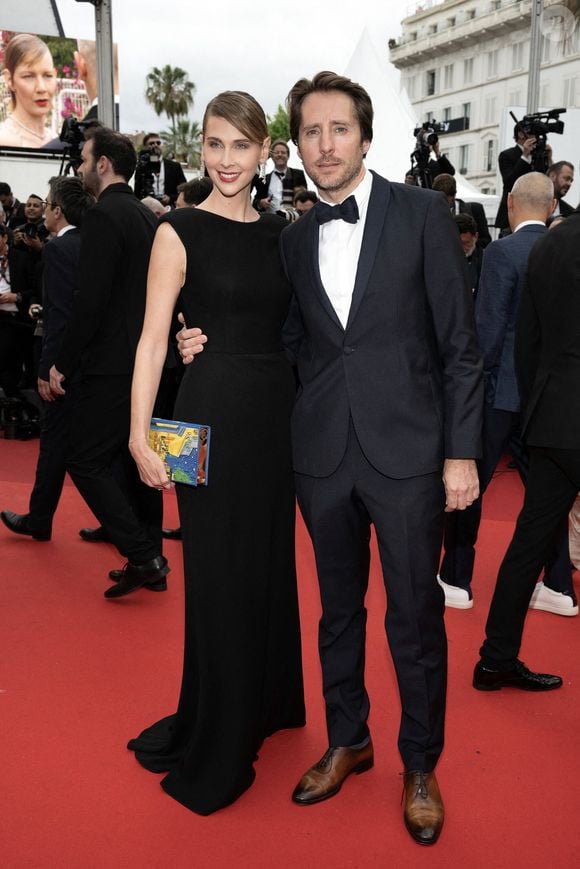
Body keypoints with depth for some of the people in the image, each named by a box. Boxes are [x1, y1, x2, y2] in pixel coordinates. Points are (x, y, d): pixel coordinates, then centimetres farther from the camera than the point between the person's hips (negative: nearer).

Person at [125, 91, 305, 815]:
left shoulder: (279, 232, 10)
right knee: (218, 571, 3)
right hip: (211, 410, -5)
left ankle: (266, 702, 37)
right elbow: (153, 337, -10)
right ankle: (214, 743, 21)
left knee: (270, 560, 15)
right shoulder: (180, 232, -4)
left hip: (279, 410, 5)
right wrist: (140, 434, -17)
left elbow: (295, 327, 12)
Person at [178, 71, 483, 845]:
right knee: (339, 609, 16)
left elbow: (459, 342, -5)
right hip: (323, 452, 4)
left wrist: (461, 452, -9)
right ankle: (347, 742, 37)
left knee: (416, 616, 7)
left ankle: (420, 765, 28)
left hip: (407, 449, -3)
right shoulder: (295, 238, 9)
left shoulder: (422, 213, -3)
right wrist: (214, 346, -1)